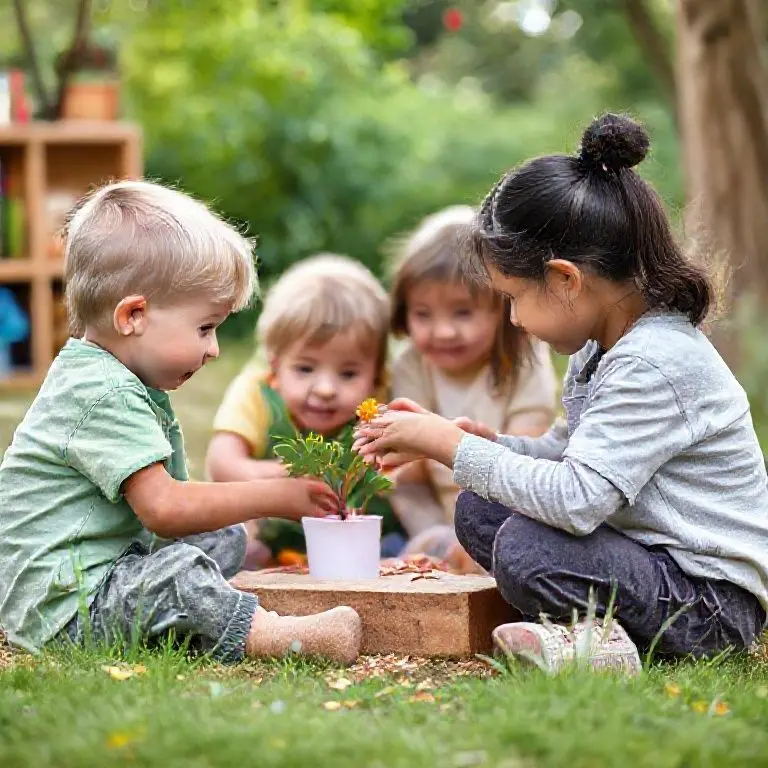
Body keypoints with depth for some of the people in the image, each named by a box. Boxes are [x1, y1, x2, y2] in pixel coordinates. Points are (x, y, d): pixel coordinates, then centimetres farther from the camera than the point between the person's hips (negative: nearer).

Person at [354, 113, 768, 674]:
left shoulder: (654, 364, -24)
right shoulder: (601, 345, 7)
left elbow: (575, 500, -31)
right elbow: (567, 452, 17)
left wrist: (451, 444, -22)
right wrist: (472, 440, 1)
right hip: (652, 559, 11)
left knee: (525, 548, -30)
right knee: (479, 511, 5)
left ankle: (599, 640, -8)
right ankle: (586, 625, -4)